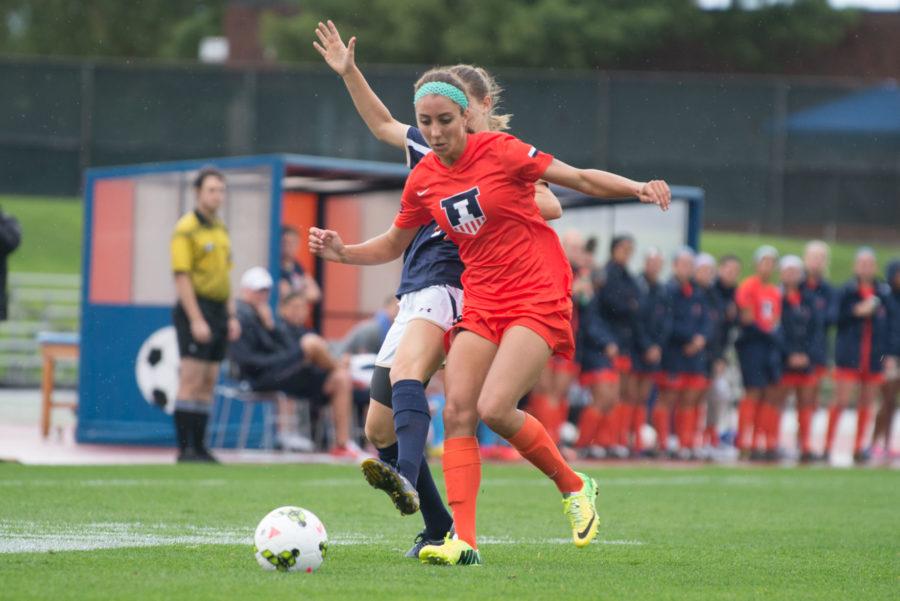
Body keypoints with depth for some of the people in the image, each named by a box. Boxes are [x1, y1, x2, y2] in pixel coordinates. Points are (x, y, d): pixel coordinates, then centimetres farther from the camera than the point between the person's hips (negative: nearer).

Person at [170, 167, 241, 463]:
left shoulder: (221, 229, 17)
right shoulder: (186, 229, -8)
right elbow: (182, 276, -14)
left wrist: (231, 316, 16)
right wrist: (196, 319, -19)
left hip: (218, 311, 8)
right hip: (196, 308, -8)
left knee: (208, 384, 8)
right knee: (191, 381, -10)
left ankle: (199, 447, 11)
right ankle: (185, 448, -10)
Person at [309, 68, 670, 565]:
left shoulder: (499, 151, -9)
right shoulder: (423, 180, 5)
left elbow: (580, 179, -4)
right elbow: (394, 244, 20)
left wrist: (638, 188, -19)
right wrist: (342, 253, 3)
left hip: (539, 298, -5)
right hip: (480, 301, 5)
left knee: (495, 408, -20)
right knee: (457, 411, -12)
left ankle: (574, 487, 5)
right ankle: (464, 541, -12)